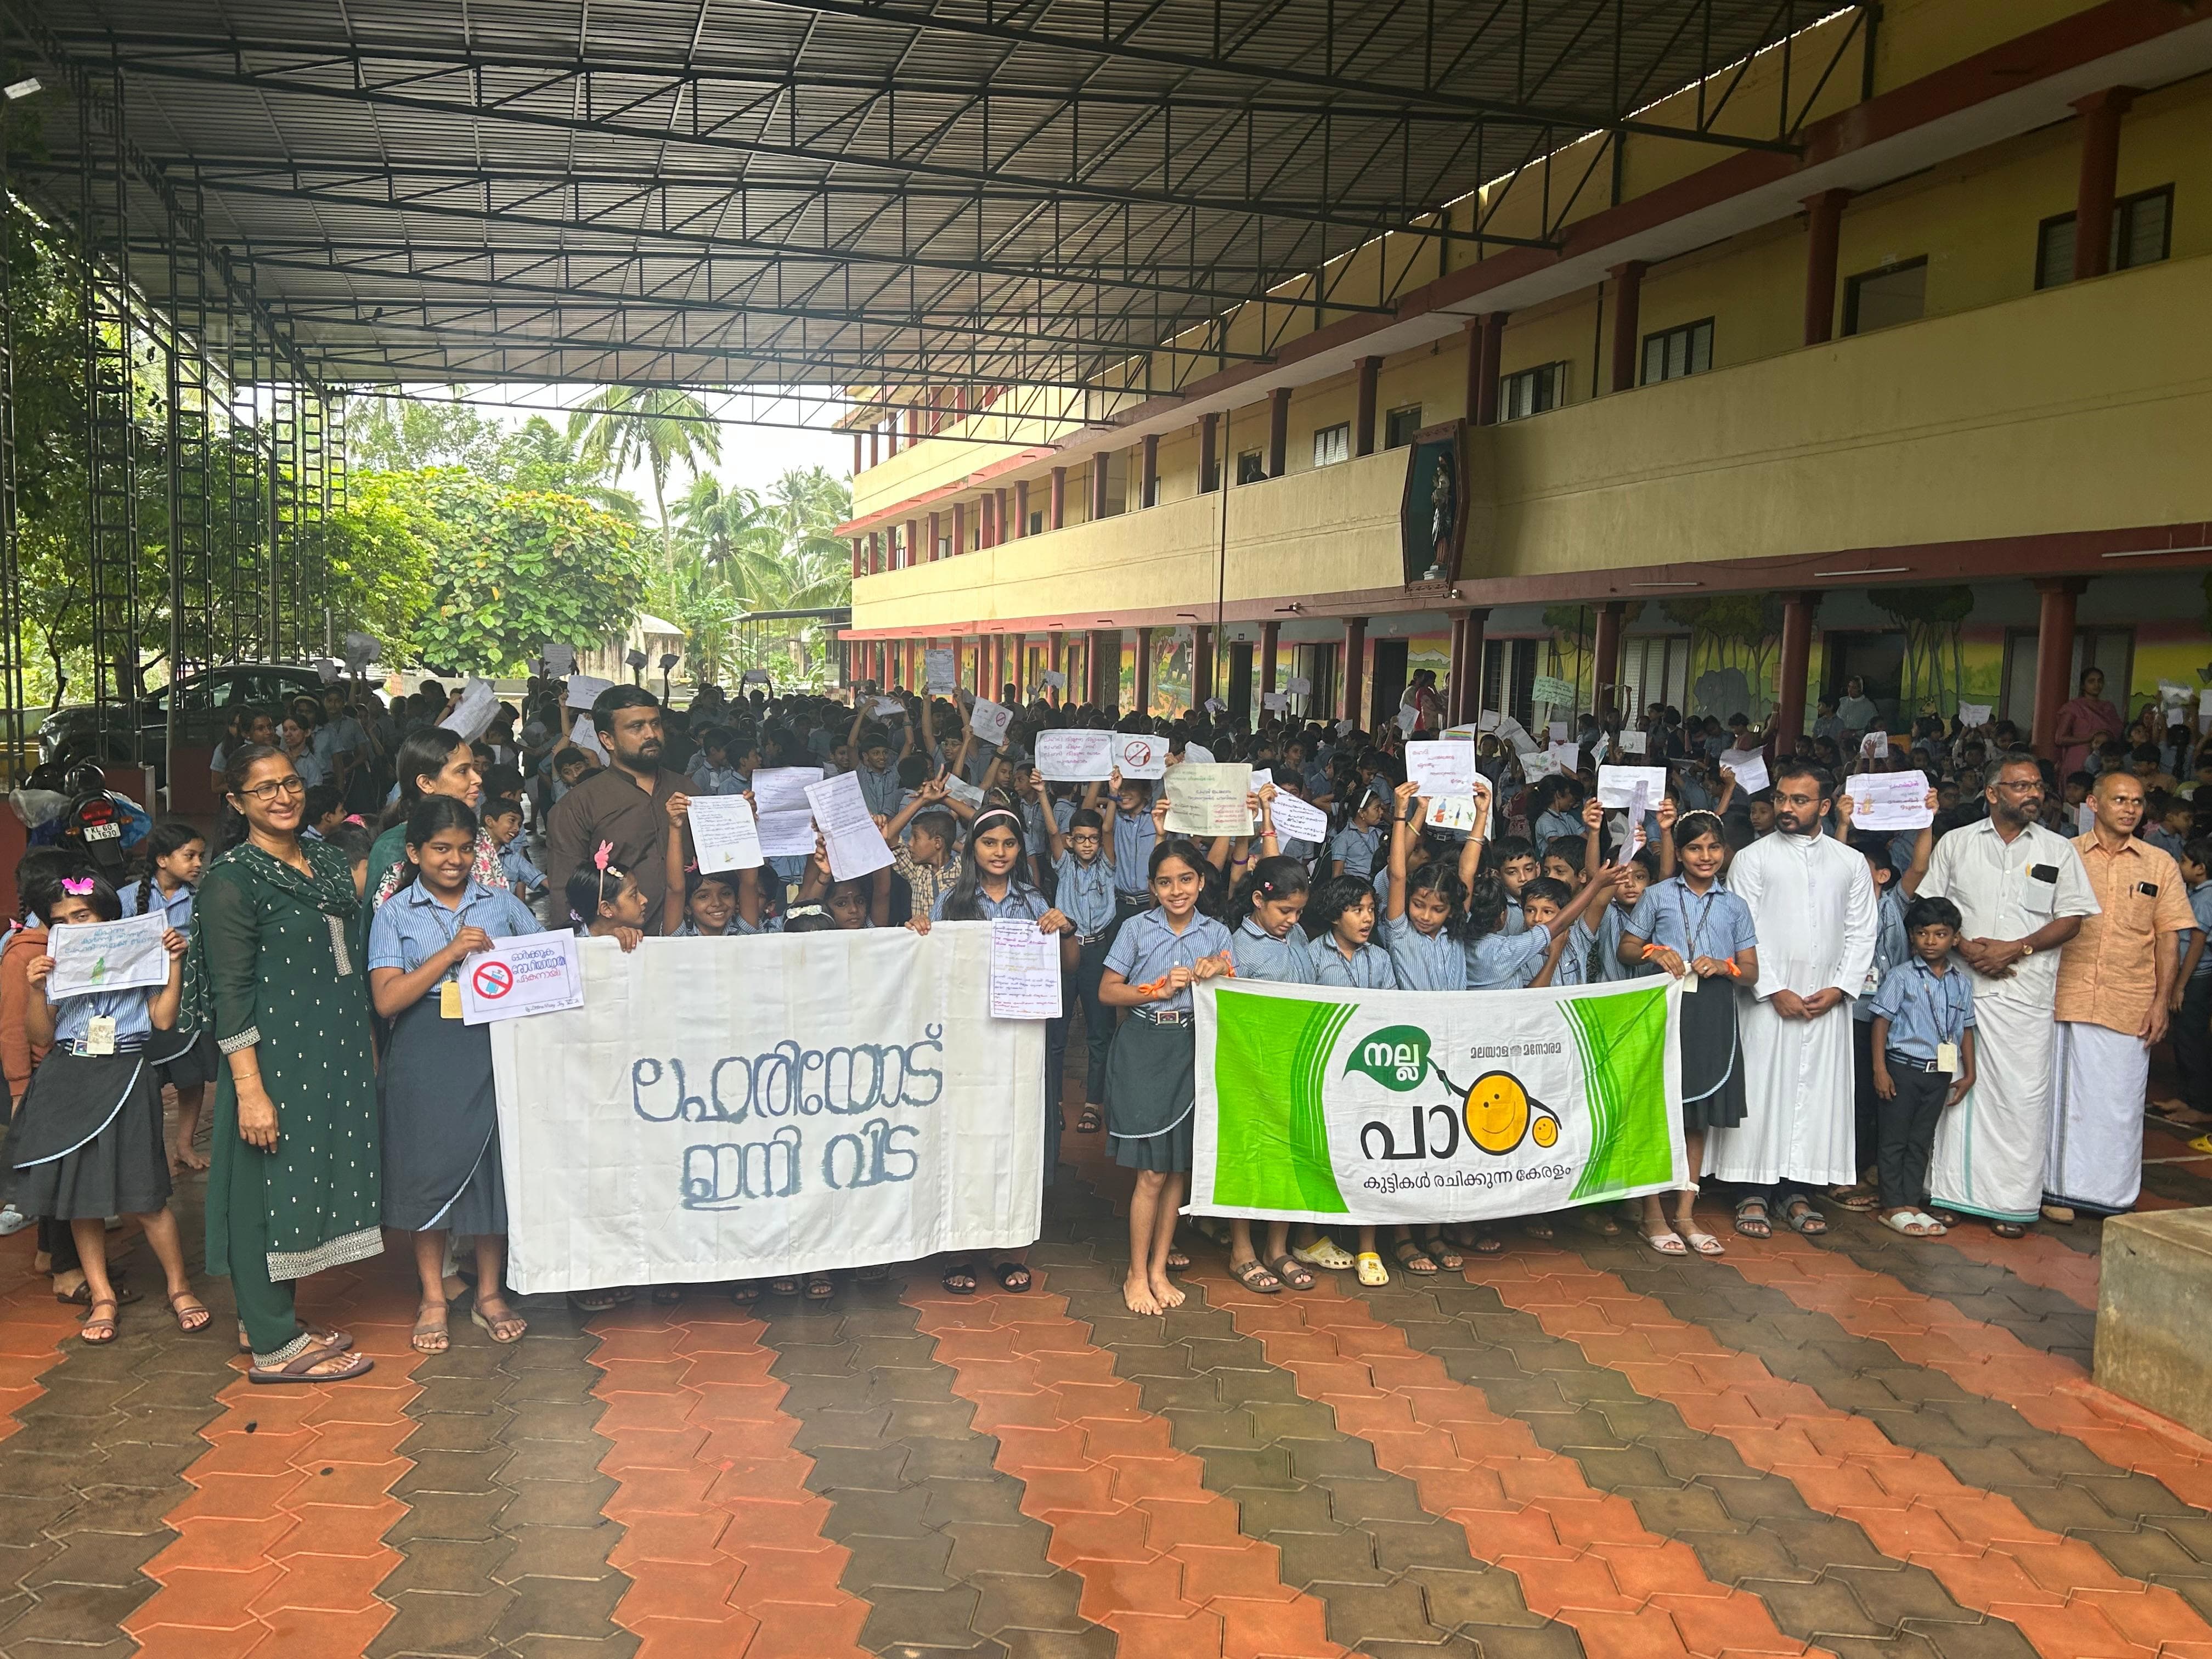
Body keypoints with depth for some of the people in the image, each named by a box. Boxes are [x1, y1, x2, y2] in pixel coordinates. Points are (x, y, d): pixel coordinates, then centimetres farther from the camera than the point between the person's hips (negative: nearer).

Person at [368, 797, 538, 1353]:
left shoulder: (501, 903, 8)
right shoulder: (395, 914, 2)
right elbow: (387, 999, -7)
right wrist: (451, 953, -15)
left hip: (493, 1050, 2)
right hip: (425, 1058, -1)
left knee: (494, 1164, 5)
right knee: (429, 1168, 5)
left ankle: (490, 1294, 21)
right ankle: (433, 1300, 21)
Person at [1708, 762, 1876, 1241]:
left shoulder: (1851, 862, 9)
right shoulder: (1754, 858, 0)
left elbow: (1861, 932, 8)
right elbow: (1743, 933, -5)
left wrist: (1840, 988, -5)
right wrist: (1775, 990, -11)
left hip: (1829, 1000, 3)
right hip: (1770, 998, -3)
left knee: (1818, 1091, 6)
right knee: (1761, 1089, -2)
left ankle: (1796, 1191, 16)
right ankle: (1754, 1194, 6)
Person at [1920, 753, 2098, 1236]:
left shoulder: (2059, 850, 7)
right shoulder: (1956, 843, 7)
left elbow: (2072, 918, 4)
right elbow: (1928, 906, 6)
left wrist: (2016, 948, -10)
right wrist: (1965, 946, -10)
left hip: (2027, 992, 0)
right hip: (1961, 984, 0)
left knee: (2021, 1095, -2)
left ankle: (2012, 1202, 6)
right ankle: (1948, 1192, 13)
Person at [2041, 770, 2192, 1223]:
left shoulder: (2160, 864, 7)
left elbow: (2169, 937, 7)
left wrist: (2162, 1000, 0)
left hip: (2131, 1006, 1)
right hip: (2067, 997, -1)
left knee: (2120, 1101, 5)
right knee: (2066, 1093, 4)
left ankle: (2113, 1195, 17)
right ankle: (2062, 1189, 15)